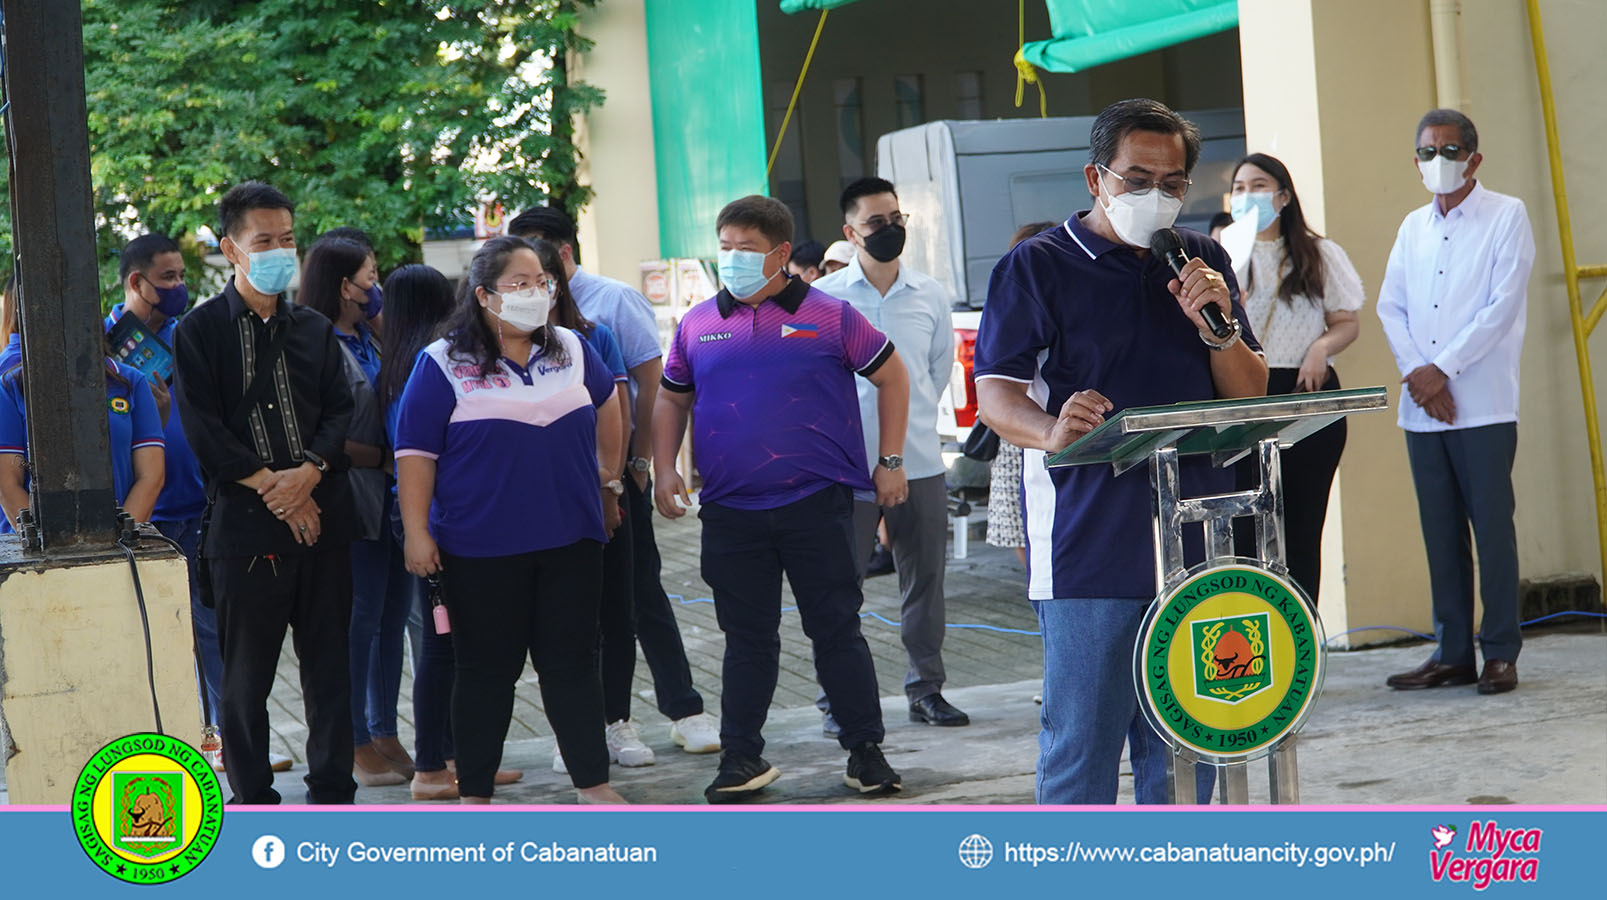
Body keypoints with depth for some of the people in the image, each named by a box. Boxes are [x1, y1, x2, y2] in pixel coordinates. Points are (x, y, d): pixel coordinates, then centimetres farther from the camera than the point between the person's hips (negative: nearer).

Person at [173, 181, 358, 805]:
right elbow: (203, 430, -7)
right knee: (246, 672, 1)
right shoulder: (199, 332, 1)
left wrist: (310, 472, -11)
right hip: (244, 524, -4)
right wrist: (271, 487, -12)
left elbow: (340, 412, 7)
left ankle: (333, 792, 15)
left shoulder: (315, 331, 15)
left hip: (322, 514, 4)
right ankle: (253, 800, 12)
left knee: (329, 663, 6)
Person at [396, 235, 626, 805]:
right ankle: (474, 795, 14)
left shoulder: (571, 351, 8)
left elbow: (605, 400, 27)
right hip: (482, 550, -3)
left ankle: (593, 784, 14)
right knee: (487, 670, 4)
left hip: (570, 543, 4)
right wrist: (417, 533, -13)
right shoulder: (444, 365, -6)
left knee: (573, 662, 7)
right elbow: (415, 453, -8)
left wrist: (607, 468, 25)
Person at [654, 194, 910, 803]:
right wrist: (664, 468, 6)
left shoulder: (829, 317, -1)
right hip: (731, 512, 3)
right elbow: (672, 399, 19)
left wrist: (890, 462, 4)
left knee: (837, 628, 2)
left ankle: (865, 752, 12)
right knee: (746, 637, 9)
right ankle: (741, 758, 17)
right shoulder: (698, 324, 7)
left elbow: (891, 377, 7)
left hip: (817, 504, -2)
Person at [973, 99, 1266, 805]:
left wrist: (1217, 327, -7)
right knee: (1081, 742, -5)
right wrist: (1050, 429, -28)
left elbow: (1250, 395, 13)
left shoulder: (1202, 262, 14)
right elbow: (995, 392, -6)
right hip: (1086, 542, -5)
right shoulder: (1037, 267, 1)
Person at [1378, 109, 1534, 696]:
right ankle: (1452, 653, 11)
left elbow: (1503, 306, -8)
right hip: (1422, 406, 5)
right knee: (1440, 531, 6)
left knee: (1491, 525, -5)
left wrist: (1442, 370, -12)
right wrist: (1415, 373, -6)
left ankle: (1501, 653, 0)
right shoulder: (1413, 226, 17)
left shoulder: (1506, 216, 1)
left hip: (1483, 403, -5)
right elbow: (1390, 306, 11)